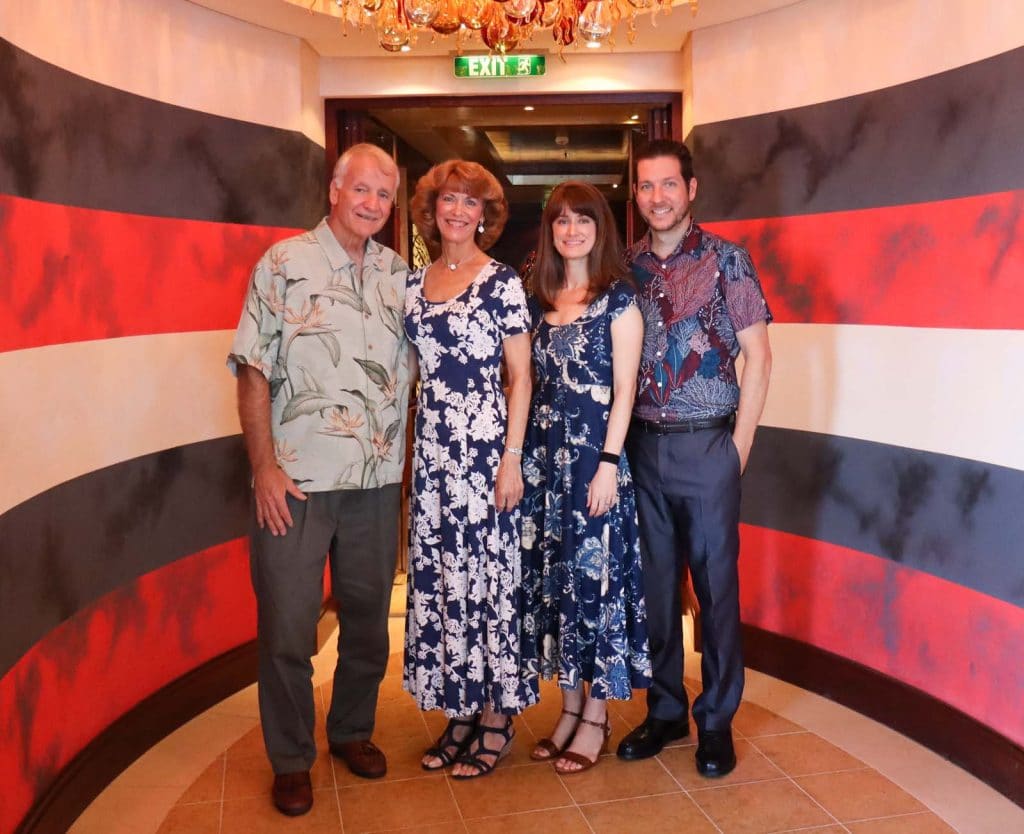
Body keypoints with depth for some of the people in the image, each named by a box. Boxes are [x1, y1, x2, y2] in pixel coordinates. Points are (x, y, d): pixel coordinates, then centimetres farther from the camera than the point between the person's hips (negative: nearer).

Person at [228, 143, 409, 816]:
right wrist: (264, 466, -12)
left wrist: (402, 458, 7)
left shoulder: (399, 274, 8)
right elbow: (253, 373, -6)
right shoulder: (285, 263, -3)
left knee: (369, 617, 14)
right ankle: (291, 760, 23)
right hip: (296, 481, -3)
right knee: (287, 626, 4)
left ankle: (353, 731, 35)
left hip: (377, 481, 4)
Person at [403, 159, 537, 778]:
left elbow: (521, 376, -5)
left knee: (488, 569, 1)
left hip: (485, 442, -5)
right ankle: (460, 710, 24)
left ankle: (496, 719, 15)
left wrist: (512, 456, -12)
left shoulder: (502, 281, -3)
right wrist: (412, 444, 9)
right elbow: (416, 370, 15)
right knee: (439, 572, 9)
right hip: (432, 445, 6)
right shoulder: (414, 284, 11)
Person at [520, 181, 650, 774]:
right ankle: (570, 707, 22)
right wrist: (522, 454, 7)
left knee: (595, 572, 0)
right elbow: (536, 383, 13)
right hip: (545, 453, 6)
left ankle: (596, 717, 13)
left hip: (595, 452, -6)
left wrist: (608, 463, -15)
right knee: (551, 574, 8)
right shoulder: (541, 301, 13)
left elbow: (625, 389, -8)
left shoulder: (619, 298, -3)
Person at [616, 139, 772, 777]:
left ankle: (717, 722, 20)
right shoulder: (628, 265, 8)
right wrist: (617, 443, 3)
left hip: (706, 444, -3)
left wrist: (739, 446, -7)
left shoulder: (726, 259, -2)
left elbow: (757, 356, -4)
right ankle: (665, 710, 27)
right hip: (642, 444, 4)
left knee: (716, 583, 5)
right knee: (655, 582, 11)